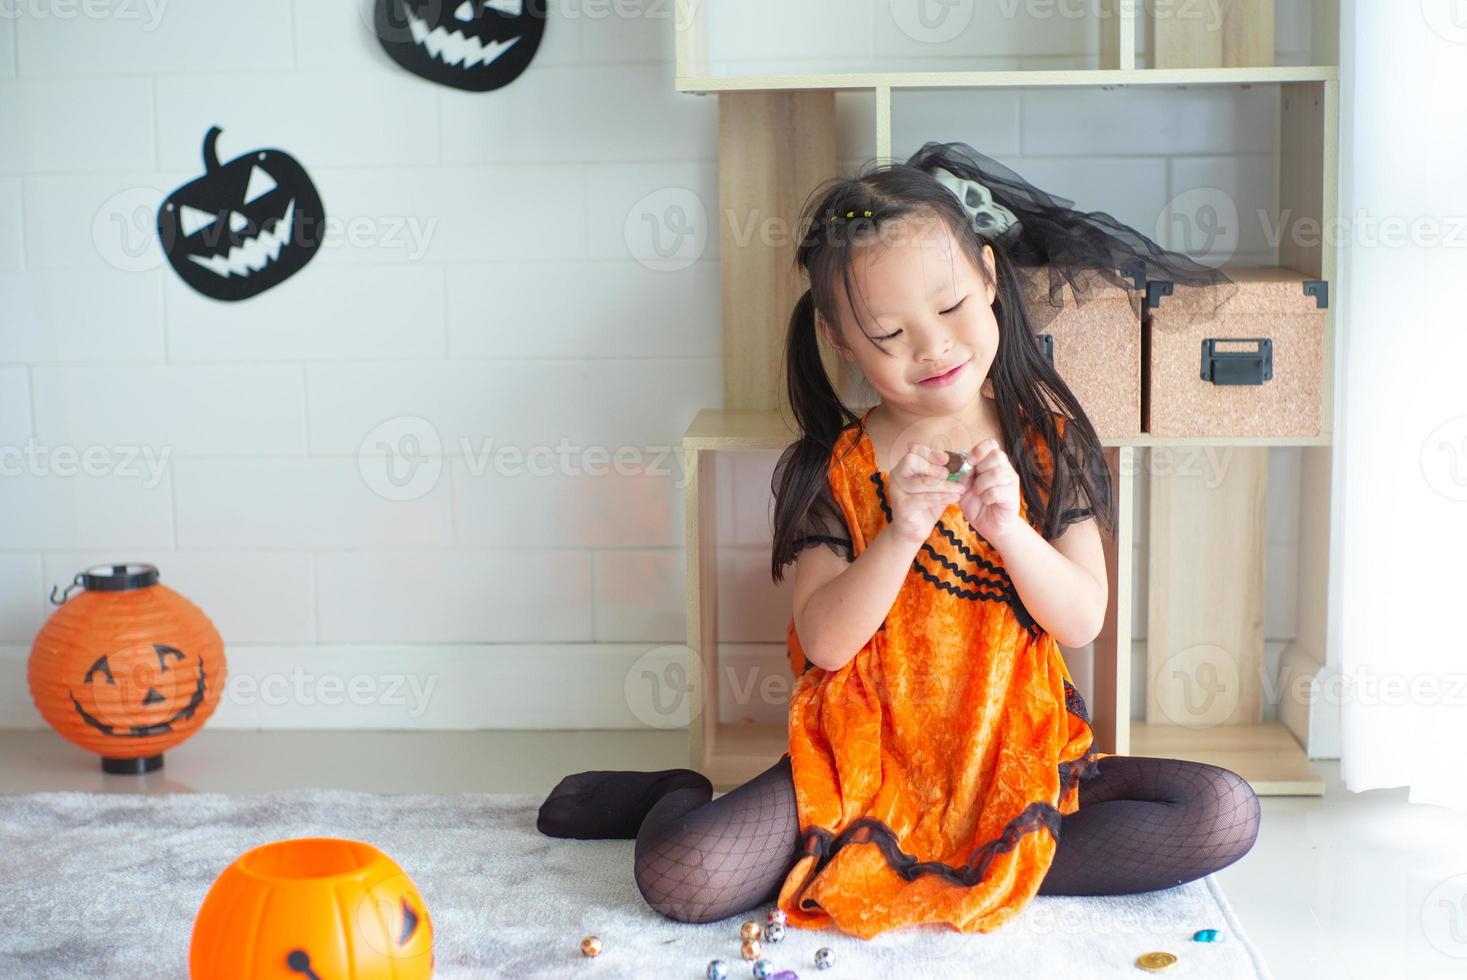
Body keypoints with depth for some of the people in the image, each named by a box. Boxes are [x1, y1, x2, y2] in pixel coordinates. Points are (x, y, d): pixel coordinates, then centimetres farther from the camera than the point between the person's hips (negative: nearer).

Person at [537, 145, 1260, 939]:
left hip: (1019, 753, 2)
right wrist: (902, 533, -25)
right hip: (867, 755, -2)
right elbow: (823, 641, -11)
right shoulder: (832, 470, -2)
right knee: (679, 876, -25)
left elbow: (1083, 621, -5)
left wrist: (1008, 528, -23)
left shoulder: (1046, 438, 0)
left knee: (1226, 815, -21)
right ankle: (677, 798, 13)